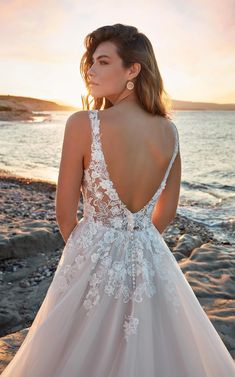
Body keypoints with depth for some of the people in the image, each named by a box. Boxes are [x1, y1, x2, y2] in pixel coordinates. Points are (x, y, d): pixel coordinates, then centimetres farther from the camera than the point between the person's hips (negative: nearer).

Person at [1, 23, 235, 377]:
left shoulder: (82, 124, -18)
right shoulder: (170, 131, -4)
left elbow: (65, 214, -10)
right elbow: (167, 213, 4)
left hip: (94, 258, -4)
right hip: (152, 259, 4)